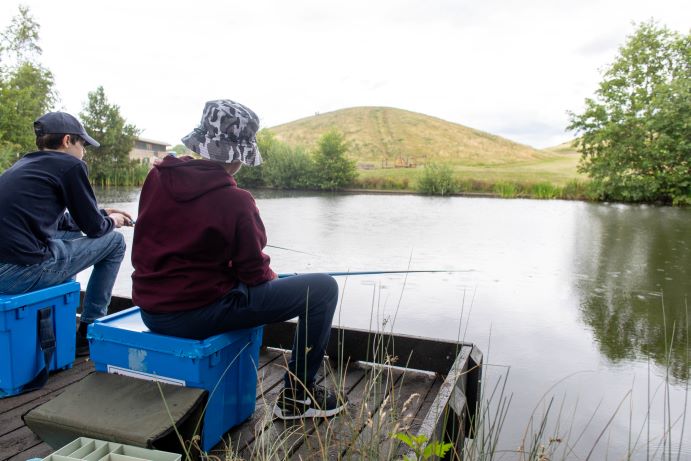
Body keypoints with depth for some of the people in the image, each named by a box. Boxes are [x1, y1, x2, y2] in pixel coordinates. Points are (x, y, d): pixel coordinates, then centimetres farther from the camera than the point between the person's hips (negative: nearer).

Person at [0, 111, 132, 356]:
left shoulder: (23, 164, 21)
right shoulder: (70, 165, -4)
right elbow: (94, 227, 0)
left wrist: (102, 214, 33)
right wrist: (111, 221, 21)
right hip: (24, 272, -9)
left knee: (72, 236, 31)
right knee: (114, 241, 6)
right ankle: (88, 333, 12)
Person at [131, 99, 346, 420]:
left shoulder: (158, 177, 1)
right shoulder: (234, 201, -19)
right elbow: (254, 273, -11)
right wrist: (270, 276, 14)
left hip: (149, 310, 8)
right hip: (198, 315, -8)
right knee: (323, 288, -1)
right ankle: (296, 396, 11)